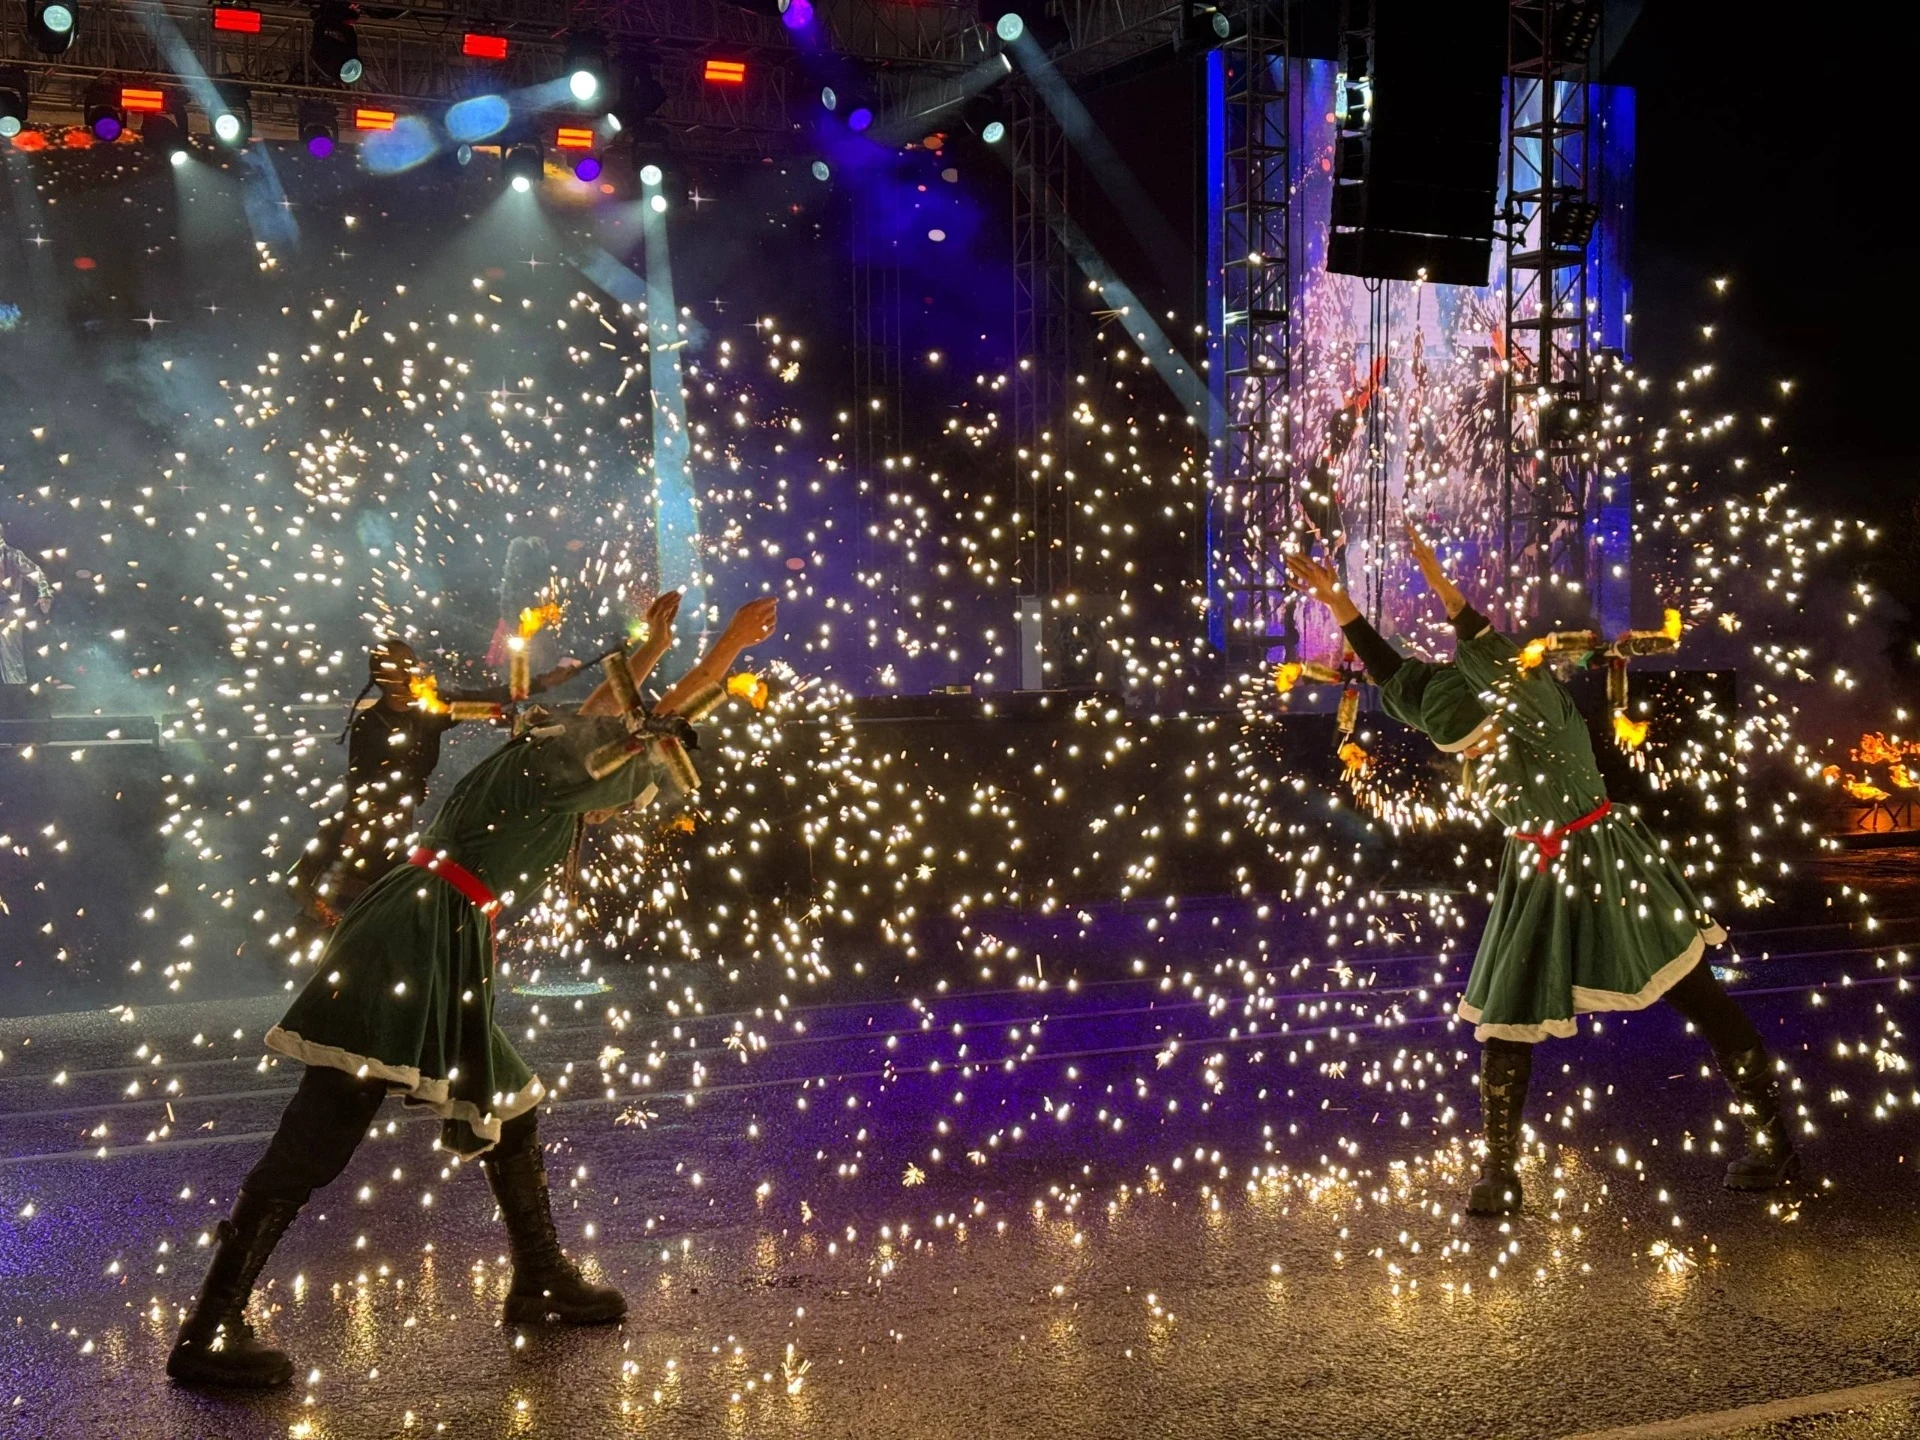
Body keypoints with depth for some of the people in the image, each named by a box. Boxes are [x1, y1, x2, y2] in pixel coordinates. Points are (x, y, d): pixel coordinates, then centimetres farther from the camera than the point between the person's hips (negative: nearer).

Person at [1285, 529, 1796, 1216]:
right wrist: (1337, 601, -8)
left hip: (1605, 862, -6)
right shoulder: (1473, 721, -2)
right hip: (1537, 879, 6)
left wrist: (1446, 593, -49)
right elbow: (1393, 674, -1)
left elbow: (1505, 669, -40)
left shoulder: (1541, 708, -19)